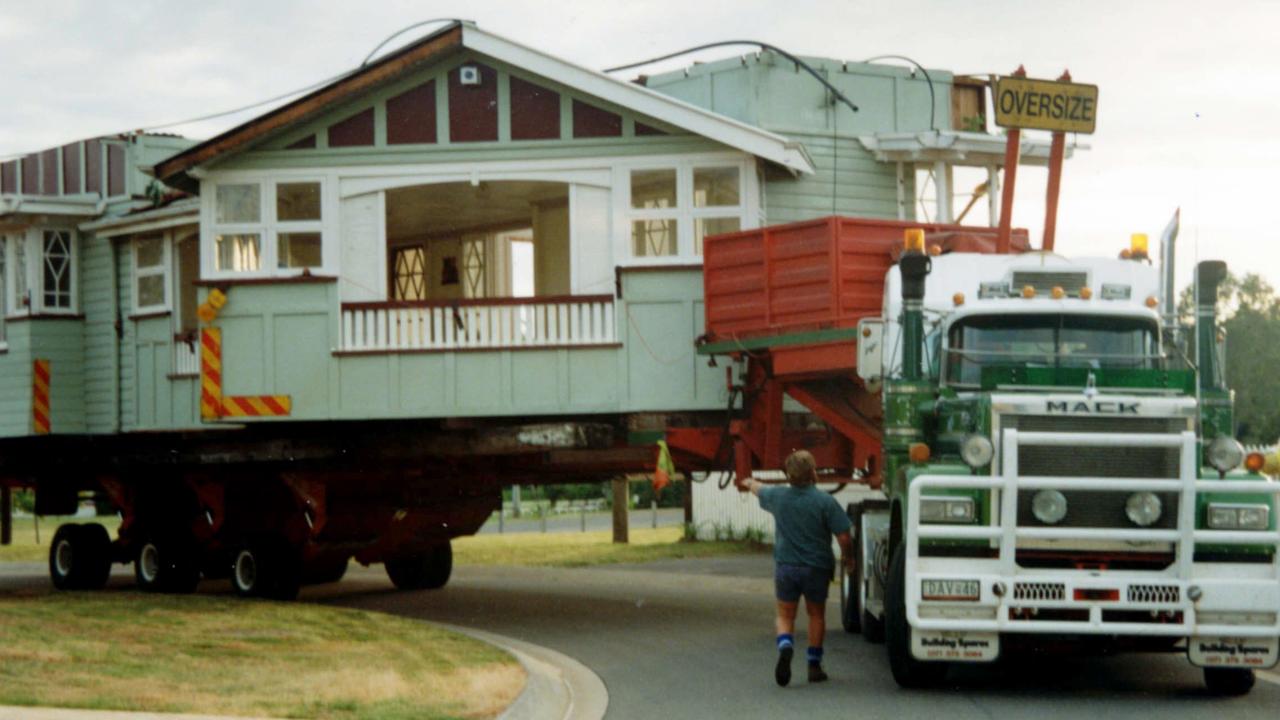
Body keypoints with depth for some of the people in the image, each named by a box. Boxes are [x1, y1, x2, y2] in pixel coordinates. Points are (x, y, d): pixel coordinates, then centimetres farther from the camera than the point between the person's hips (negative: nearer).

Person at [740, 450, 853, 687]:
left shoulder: (778, 496, -4)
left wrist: (749, 483, 44)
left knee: (785, 616, 11)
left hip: (786, 566, 1)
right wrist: (848, 558, 5)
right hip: (817, 567, -1)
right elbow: (843, 536, -15)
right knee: (816, 614, 17)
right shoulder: (825, 501, -15)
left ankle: (785, 648, -18)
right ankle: (814, 665, 19)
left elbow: (759, 490, 20)